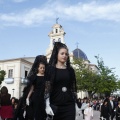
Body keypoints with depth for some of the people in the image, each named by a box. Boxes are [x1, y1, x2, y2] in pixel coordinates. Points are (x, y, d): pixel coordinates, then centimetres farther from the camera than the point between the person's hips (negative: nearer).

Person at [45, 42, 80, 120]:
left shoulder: (70, 70, 9)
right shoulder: (51, 69, -1)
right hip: (55, 105, -2)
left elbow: (74, 88, 12)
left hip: (69, 105, 3)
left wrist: (75, 104, 10)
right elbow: (47, 88, -6)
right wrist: (47, 105, -12)